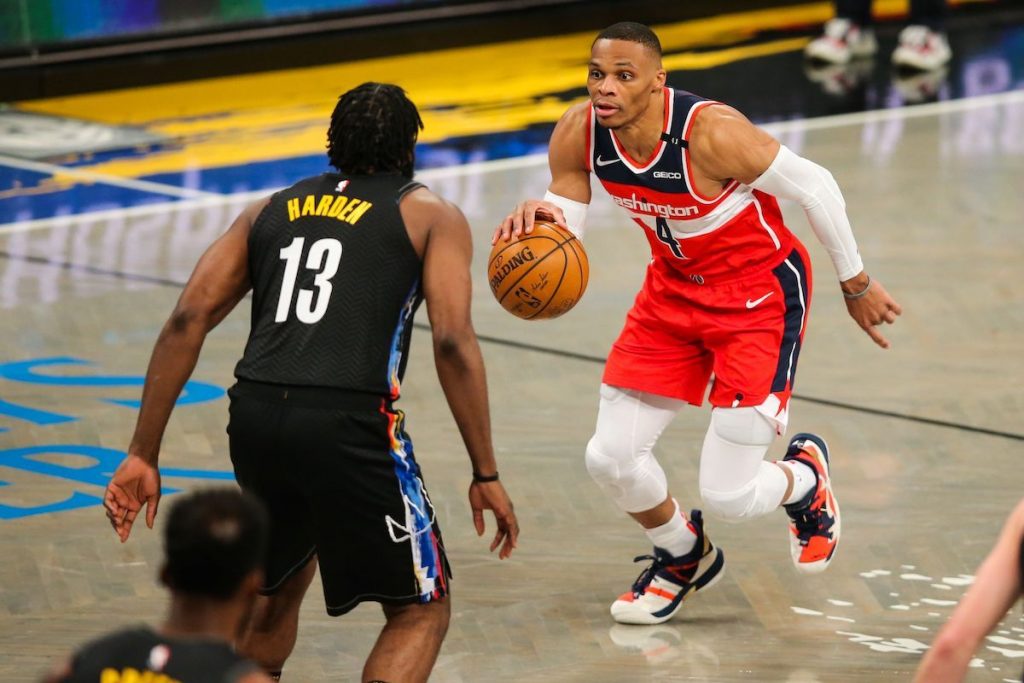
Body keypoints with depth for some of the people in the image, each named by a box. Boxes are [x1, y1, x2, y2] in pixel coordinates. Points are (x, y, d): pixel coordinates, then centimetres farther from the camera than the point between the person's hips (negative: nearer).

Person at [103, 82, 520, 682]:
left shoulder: (270, 210, 23)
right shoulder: (432, 215, 12)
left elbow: (188, 321, 11)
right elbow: (453, 342, -3)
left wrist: (143, 454, 10)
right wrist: (487, 476, 0)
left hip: (254, 417, 5)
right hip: (349, 424, -5)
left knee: (281, 585, 32)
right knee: (420, 612, 11)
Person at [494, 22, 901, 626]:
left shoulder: (710, 132, -33)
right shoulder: (579, 135, -16)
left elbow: (813, 186, -20)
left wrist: (856, 283, -8)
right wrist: (538, 219, -32)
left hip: (759, 293, -6)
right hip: (675, 287, 6)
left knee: (728, 495, -9)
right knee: (611, 458, 0)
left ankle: (807, 477, 29)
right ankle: (683, 559, 32)